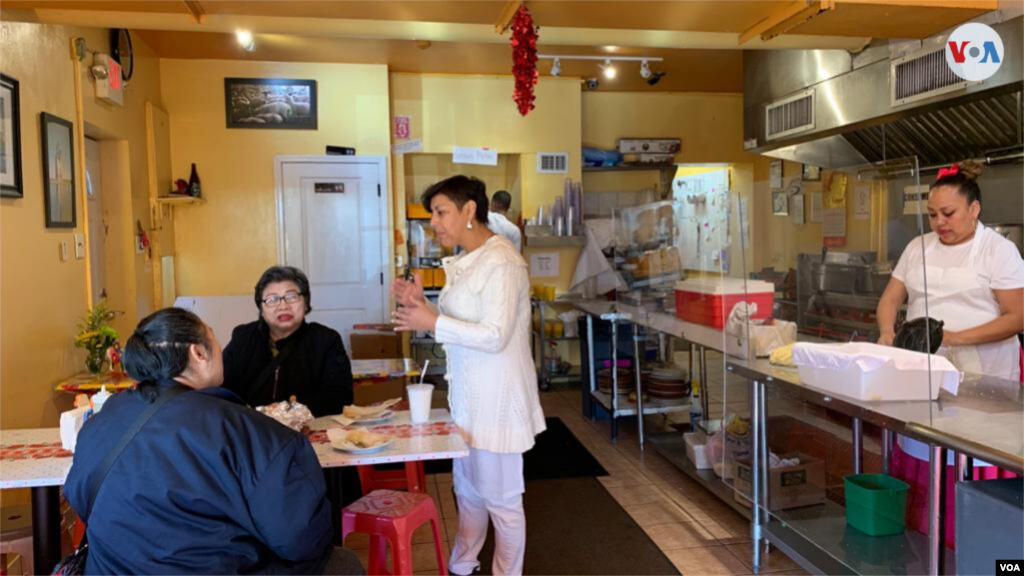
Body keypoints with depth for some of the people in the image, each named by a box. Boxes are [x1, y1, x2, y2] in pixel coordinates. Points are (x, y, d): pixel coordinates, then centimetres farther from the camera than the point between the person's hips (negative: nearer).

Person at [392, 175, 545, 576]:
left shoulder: (500, 261, -19)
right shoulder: (467, 261, 11)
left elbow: (495, 336, -23)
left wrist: (433, 324, -21)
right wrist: (422, 304, 1)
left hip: (496, 396, -9)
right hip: (469, 393, 10)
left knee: (500, 497, 6)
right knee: (468, 489, 22)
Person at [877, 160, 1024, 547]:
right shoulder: (918, 247, 11)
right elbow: (890, 299, 11)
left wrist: (957, 337, -21)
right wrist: (888, 333, -10)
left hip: (980, 381, -4)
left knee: (970, 469, -5)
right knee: (920, 463, 5)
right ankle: (918, 538, 15)